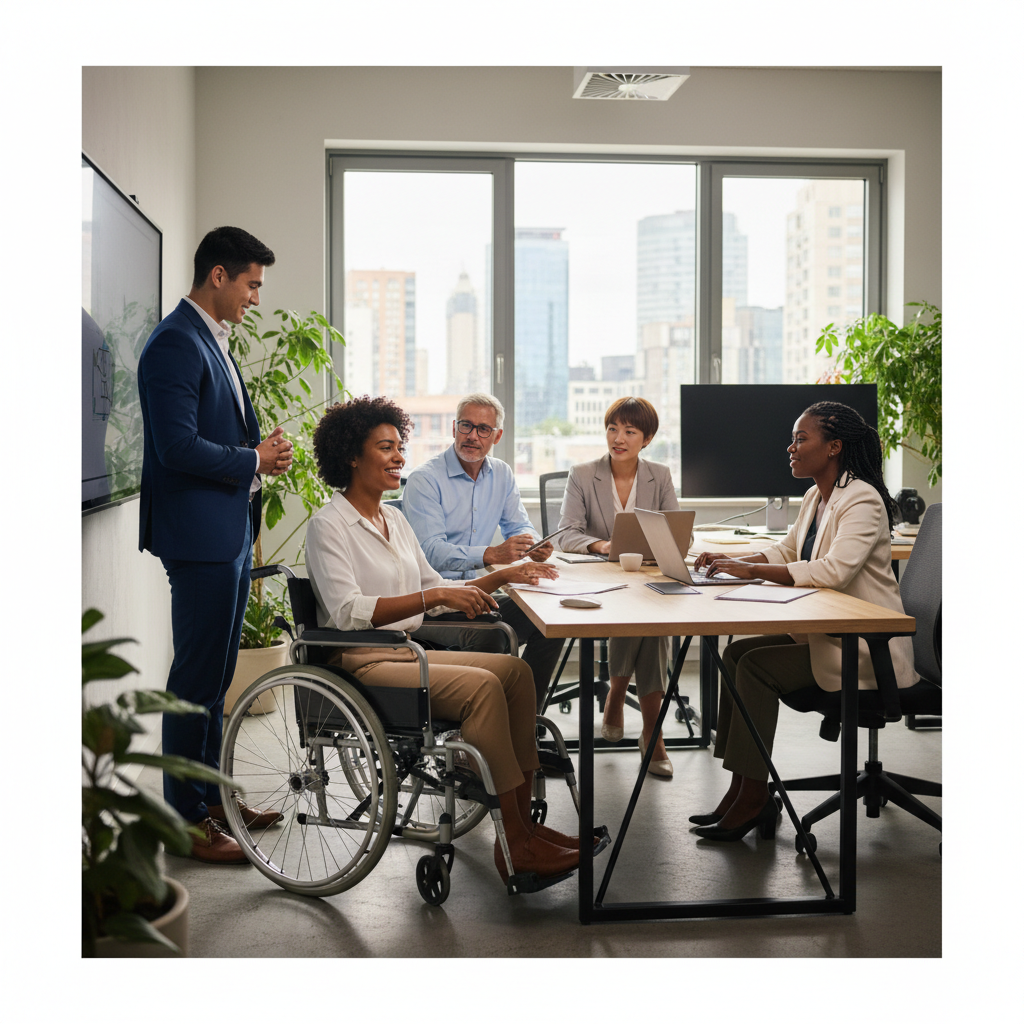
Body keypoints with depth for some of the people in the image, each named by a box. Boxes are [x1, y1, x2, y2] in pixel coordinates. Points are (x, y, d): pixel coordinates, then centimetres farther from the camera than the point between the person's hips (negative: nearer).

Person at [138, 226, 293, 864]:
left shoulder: (213, 340, 16)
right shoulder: (177, 344, -16)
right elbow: (177, 446, -23)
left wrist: (263, 449, 6)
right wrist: (253, 460, -12)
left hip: (230, 530, 10)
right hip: (199, 534, -10)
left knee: (215, 674, 17)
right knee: (197, 678, -3)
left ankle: (211, 794, 28)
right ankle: (187, 819, 7)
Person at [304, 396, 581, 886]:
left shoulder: (394, 519, 18)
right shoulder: (329, 525, -9)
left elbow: (436, 590, 21)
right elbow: (347, 612, -22)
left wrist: (503, 575, 9)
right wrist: (433, 596, -27)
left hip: (408, 652, 8)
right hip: (362, 665, -8)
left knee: (515, 669, -11)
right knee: (482, 685, -27)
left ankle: (524, 822, -11)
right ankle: (513, 845, -23)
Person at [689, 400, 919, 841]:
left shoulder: (862, 500, -18)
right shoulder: (816, 497, 12)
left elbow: (833, 570, -31)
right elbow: (785, 551, 18)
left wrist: (751, 570, -29)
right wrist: (730, 560, 1)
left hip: (866, 646, -9)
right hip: (827, 632, 9)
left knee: (757, 666, -20)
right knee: (736, 653, -4)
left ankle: (753, 800, -11)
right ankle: (743, 790, -3)